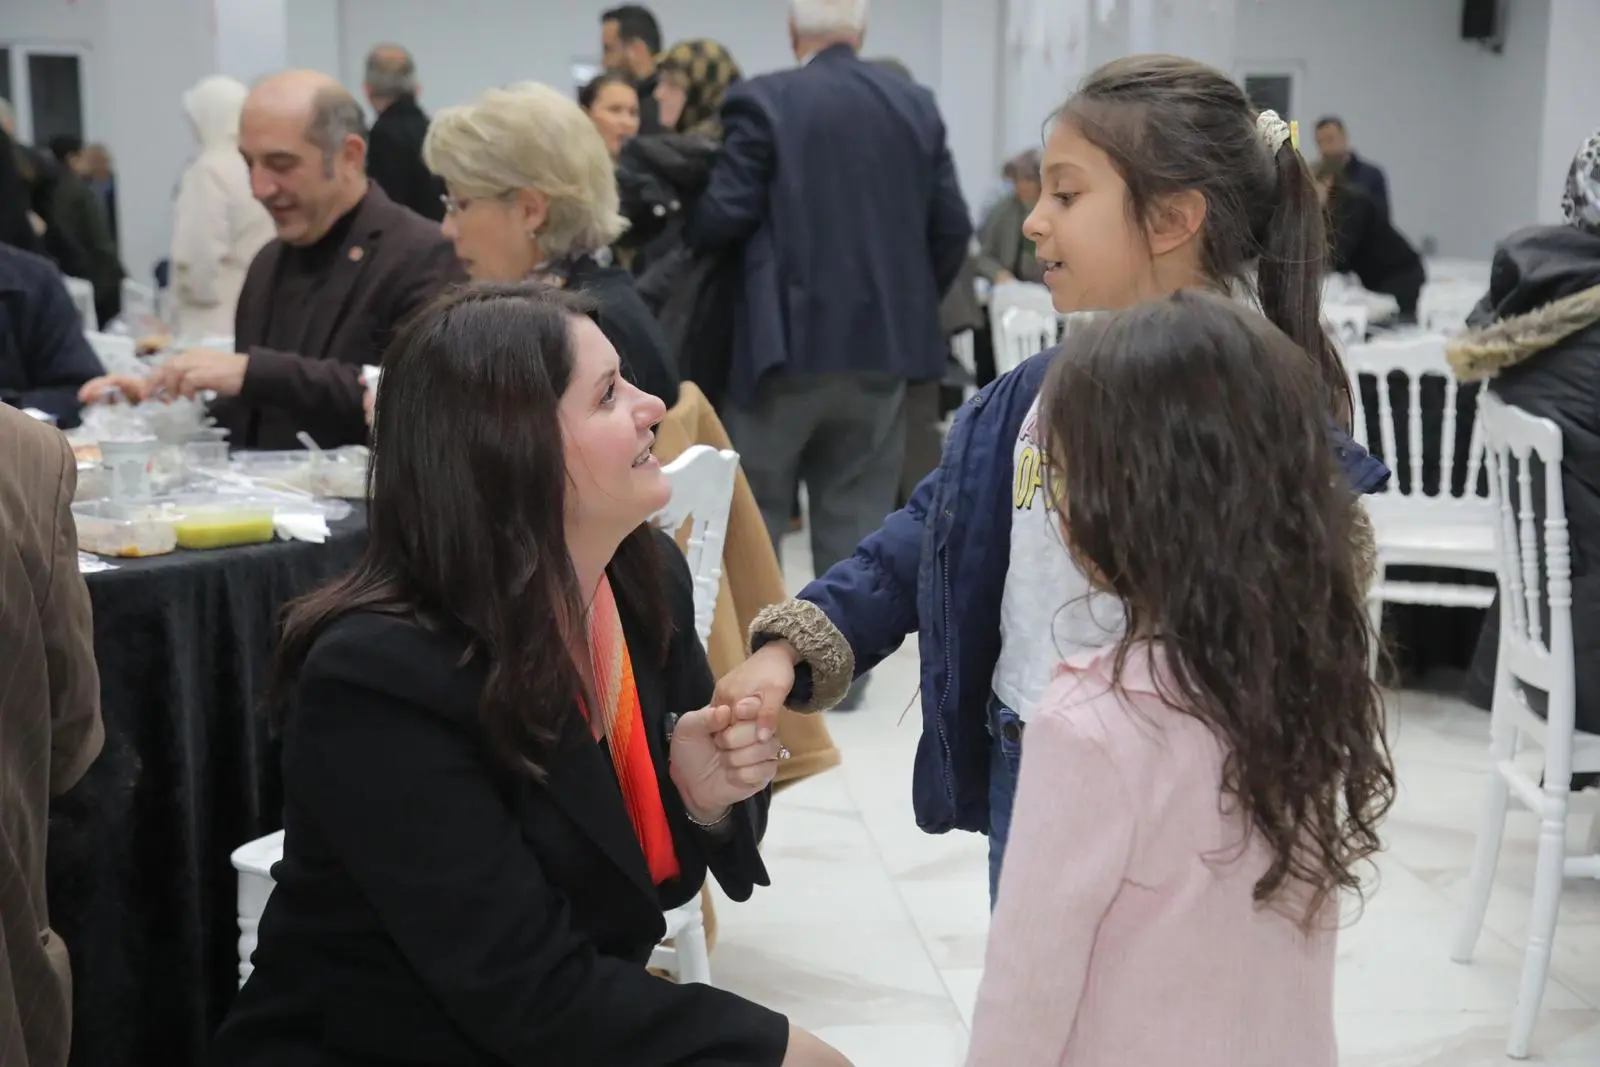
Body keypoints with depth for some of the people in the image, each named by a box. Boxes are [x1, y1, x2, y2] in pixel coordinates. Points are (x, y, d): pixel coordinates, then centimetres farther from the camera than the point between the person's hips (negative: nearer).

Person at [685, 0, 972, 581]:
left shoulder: (763, 100, -6)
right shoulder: (917, 104, 8)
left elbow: (725, 215, -11)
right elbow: (952, 228, 7)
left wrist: (684, 236, 11)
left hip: (789, 338, -4)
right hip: (883, 340, 4)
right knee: (859, 520, 9)